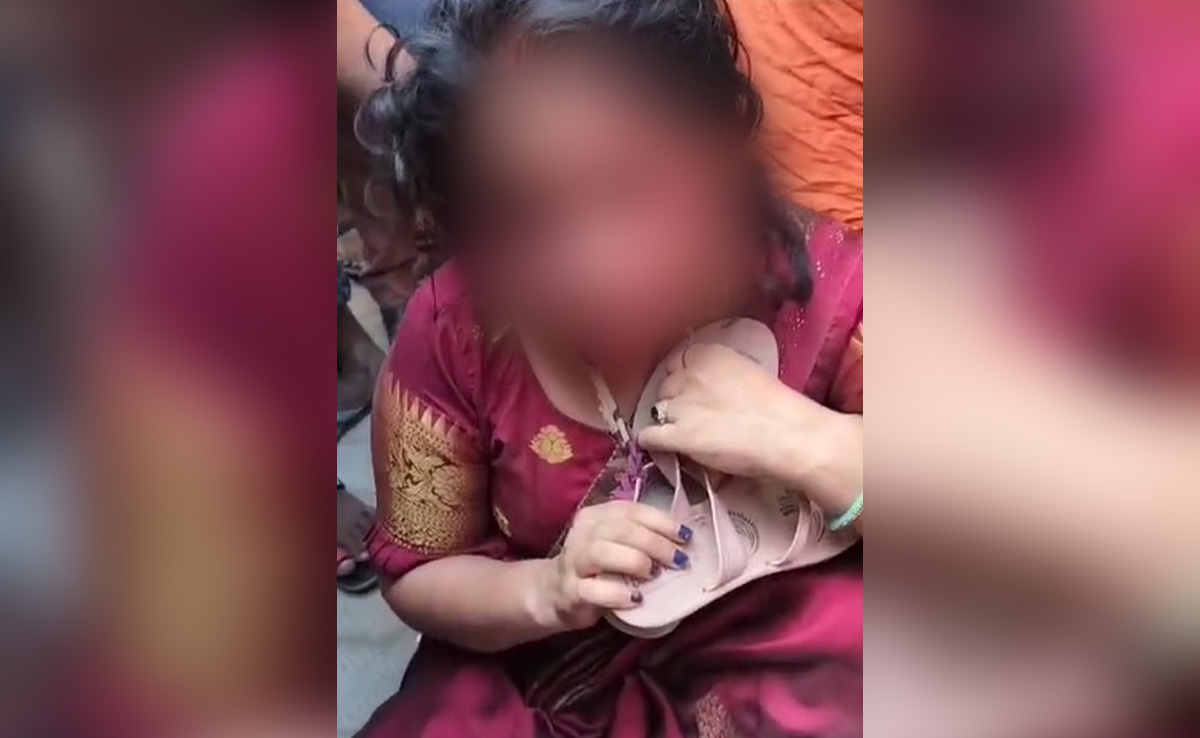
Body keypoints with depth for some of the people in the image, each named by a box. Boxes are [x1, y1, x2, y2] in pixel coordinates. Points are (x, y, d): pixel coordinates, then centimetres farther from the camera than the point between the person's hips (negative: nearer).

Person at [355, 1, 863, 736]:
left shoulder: (822, 282, -15)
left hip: (795, 659, -1)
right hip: (547, 675, 2)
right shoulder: (451, 329, -12)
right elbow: (418, 574, 1)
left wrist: (801, 440, -27)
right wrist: (545, 592, -21)